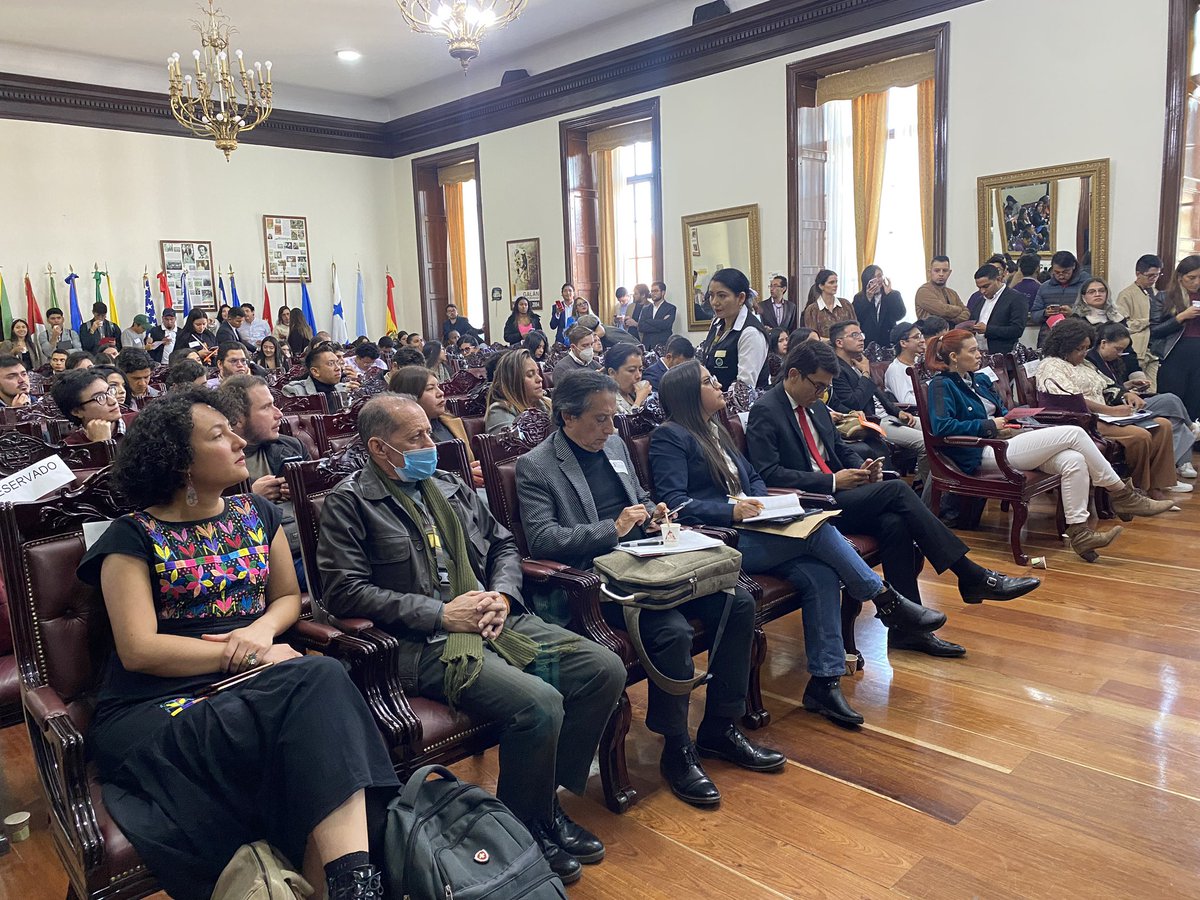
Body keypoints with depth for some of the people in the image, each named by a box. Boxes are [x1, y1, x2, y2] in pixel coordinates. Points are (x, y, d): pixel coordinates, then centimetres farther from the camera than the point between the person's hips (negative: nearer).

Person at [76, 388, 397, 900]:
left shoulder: (256, 514, 14)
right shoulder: (134, 537, -1)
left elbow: (287, 597, 18)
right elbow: (139, 650, -9)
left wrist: (263, 630, -5)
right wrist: (243, 654, -13)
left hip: (254, 684, 4)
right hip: (157, 710, -4)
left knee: (322, 678, -32)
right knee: (315, 683, -32)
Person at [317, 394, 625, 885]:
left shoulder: (450, 486, 18)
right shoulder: (349, 502, -1)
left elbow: (504, 544, 23)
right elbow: (344, 590, -11)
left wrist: (503, 595, 1)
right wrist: (440, 613, -15)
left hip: (496, 620, 7)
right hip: (425, 643, -7)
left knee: (604, 669, -8)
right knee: (538, 702, -28)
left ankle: (548, 795, 8)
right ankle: (527, 826, 1)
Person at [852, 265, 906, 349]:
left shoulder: (894, 295, 7)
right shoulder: (859, 298, 6)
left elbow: (899, 315, -8)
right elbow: (856, 319, -6)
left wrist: (889, 294, -8)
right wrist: (868, 299, -10)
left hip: (888, 342, 0)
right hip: (867, 344, 0)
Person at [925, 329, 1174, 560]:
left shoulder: (980, 380, 20)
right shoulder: (941, 385, -7)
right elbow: (941, 427, -22)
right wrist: (989, 425, -14)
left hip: (1000, 443, 9)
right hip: (982, 455, -9)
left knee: (1073, 461, -17)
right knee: (1074, 433, -13)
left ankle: (1078, 533, -15)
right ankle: (1122, 495, 0)